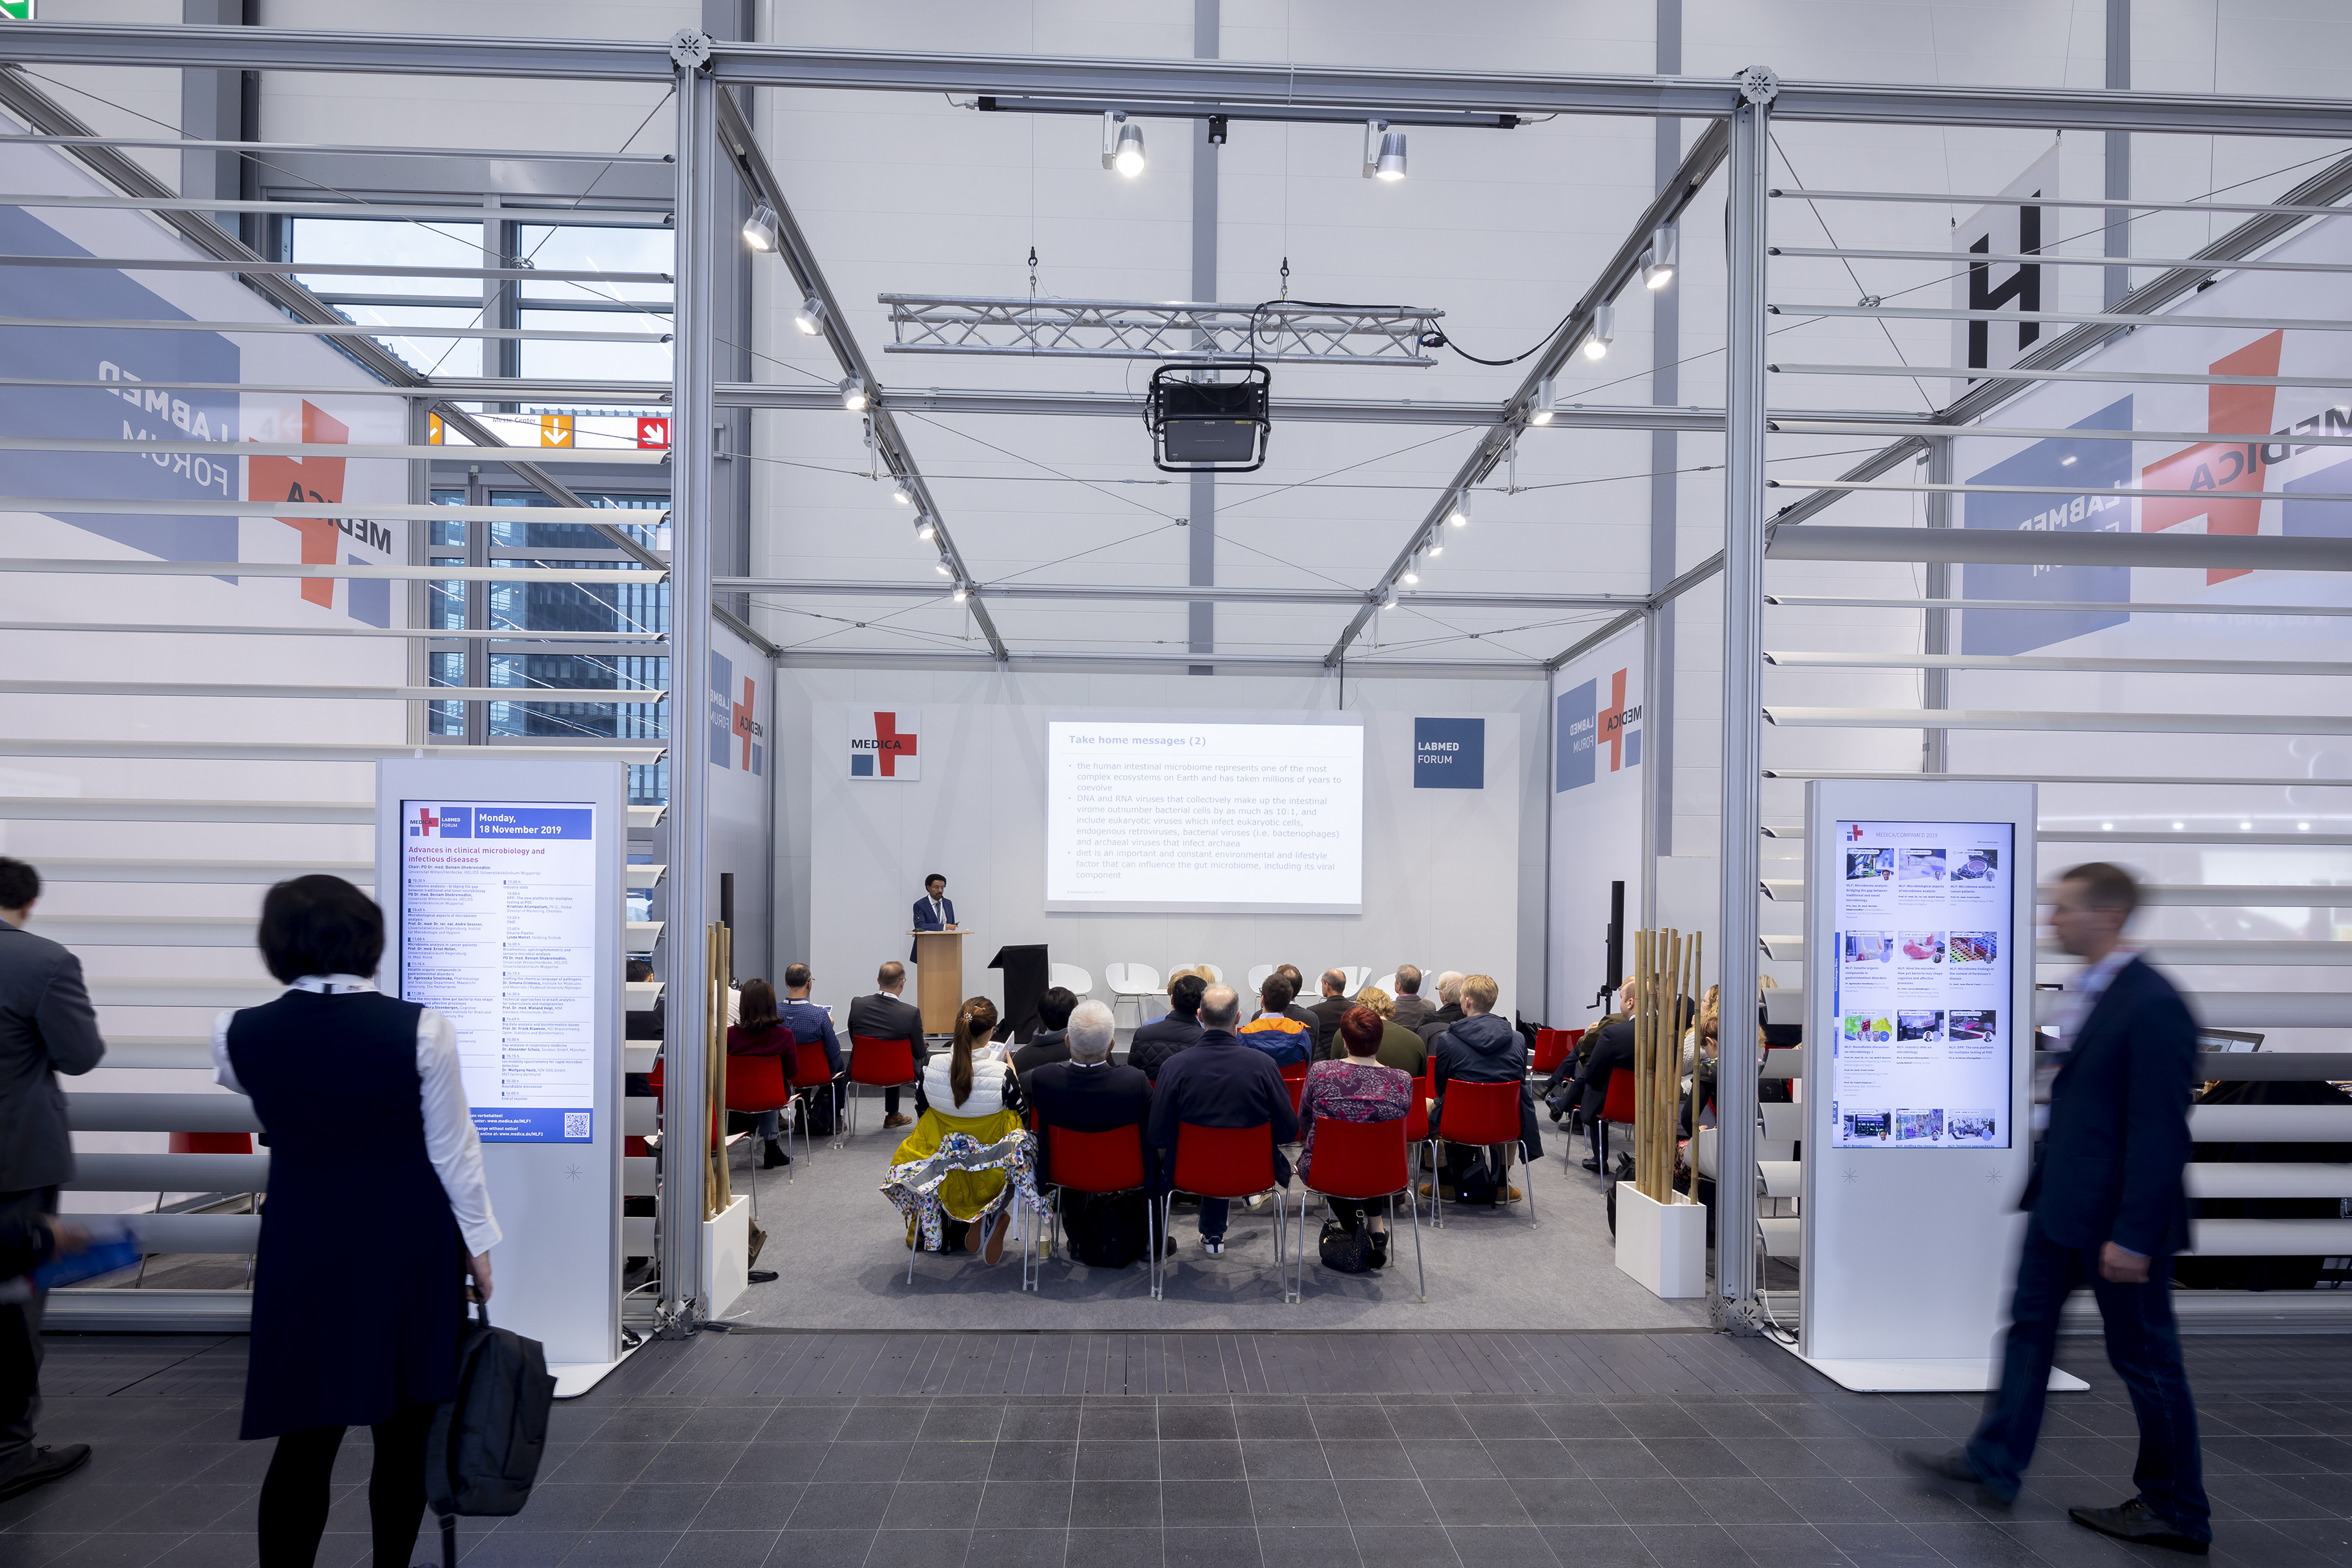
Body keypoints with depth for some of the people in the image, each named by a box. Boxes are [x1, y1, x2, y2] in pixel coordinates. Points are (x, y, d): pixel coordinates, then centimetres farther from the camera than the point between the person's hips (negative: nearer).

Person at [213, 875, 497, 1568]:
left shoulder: (239, 1032, -8)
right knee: (403, 1437, 11)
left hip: (303, 1254, 2)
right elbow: (452, 1150, -8)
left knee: (303, 1440, 9)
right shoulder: (420, 1028, -16)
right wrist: (477, 1242, 5)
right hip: (410, 1250, -1)